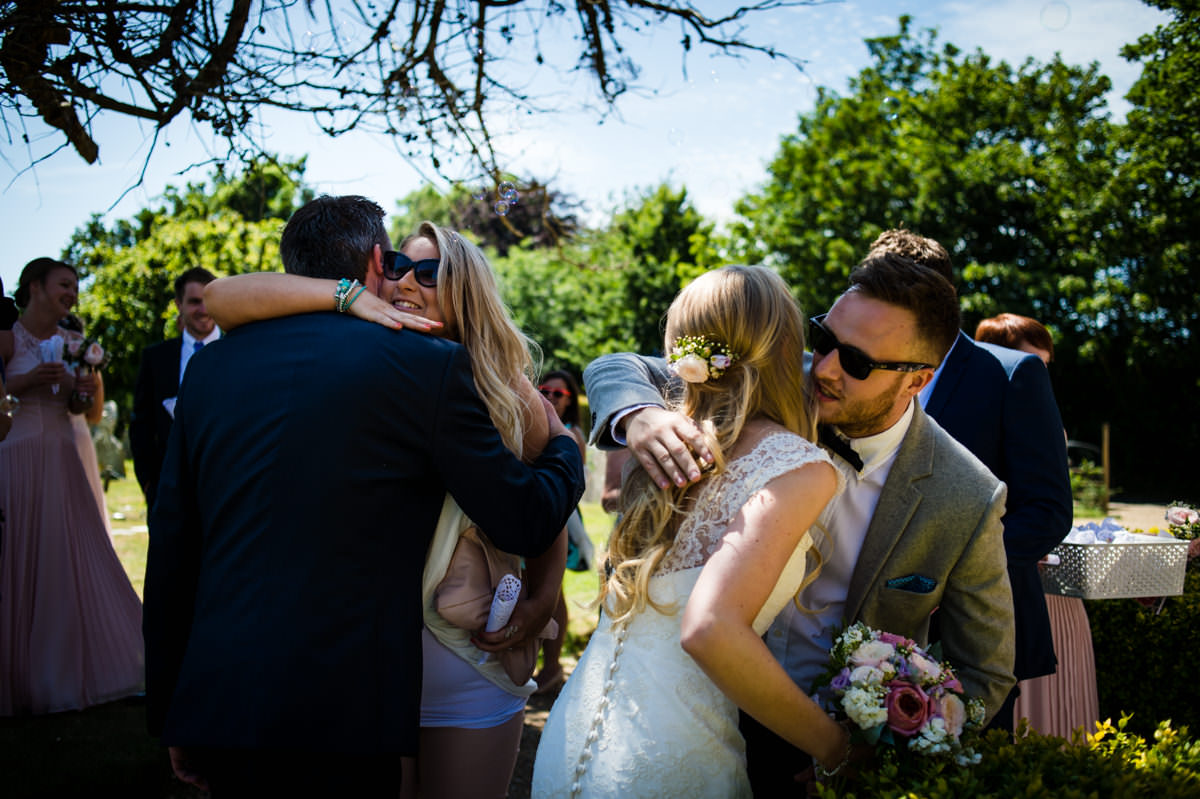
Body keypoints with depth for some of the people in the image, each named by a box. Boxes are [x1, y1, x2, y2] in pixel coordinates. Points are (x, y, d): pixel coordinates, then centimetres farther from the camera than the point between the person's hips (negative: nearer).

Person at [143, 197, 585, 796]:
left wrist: (169, 712, 18)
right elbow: (525, 522, -1)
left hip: (214, 703, 5)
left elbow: (170, 550, 10)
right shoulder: (427, 364, -6)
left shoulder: (207, 365, 7)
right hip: (344, 716, -5)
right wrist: (561, 443, 21)